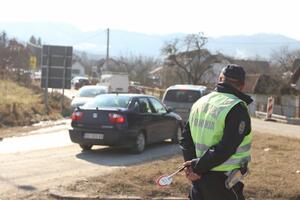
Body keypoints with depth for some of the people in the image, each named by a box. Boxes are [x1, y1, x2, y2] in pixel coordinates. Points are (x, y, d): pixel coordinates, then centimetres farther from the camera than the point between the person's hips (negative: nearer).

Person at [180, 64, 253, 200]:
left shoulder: (199, 103, 9)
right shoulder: (237, 108, -15)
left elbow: (186, 137, 6)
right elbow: (225, 149, -22)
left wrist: (192, 166, -5)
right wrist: (197, 167, -14)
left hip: (198, 179, 7)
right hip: (222, 182, -7)